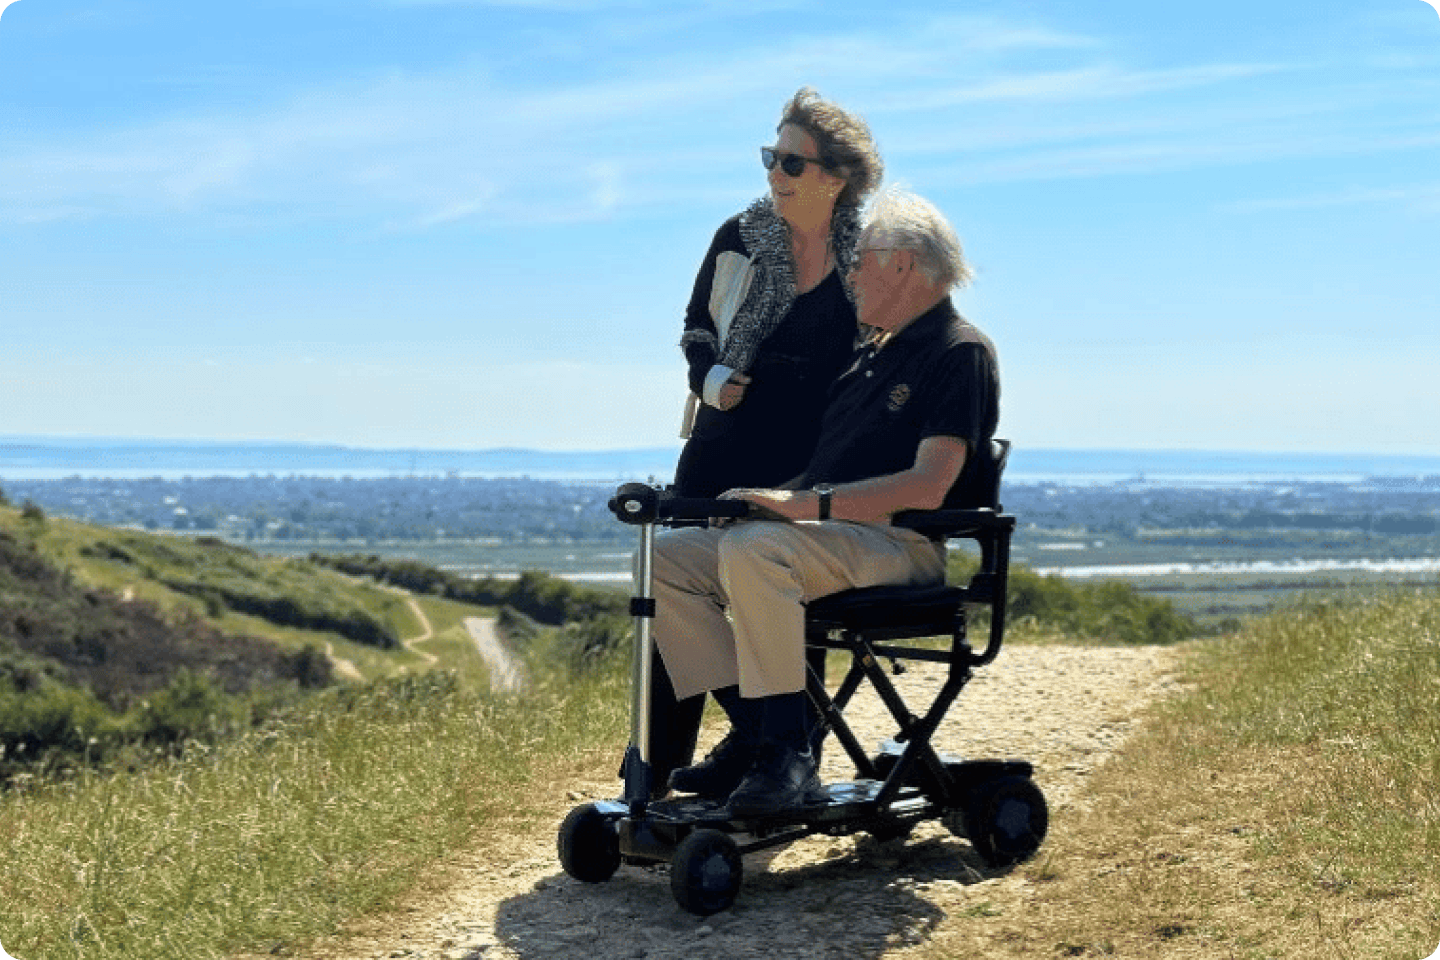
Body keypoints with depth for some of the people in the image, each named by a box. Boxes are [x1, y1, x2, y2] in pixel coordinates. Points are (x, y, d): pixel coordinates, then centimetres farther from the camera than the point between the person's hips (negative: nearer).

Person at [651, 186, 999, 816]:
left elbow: (927, 488, -18)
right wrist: (773, 496, 9)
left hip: (899, 546, -9)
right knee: (668, 556, -5)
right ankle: (752, 730, -8)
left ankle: (788, 754, -30)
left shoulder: (961, 352, -6)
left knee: (751, 551, -35)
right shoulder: (873, 353, 24)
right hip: (829, 532, 9)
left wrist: (809, 503, -23)